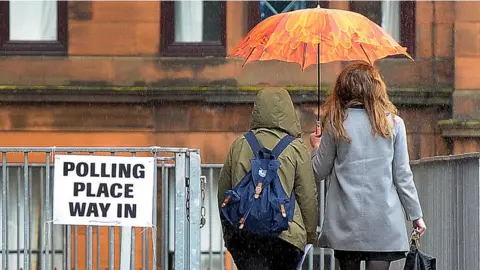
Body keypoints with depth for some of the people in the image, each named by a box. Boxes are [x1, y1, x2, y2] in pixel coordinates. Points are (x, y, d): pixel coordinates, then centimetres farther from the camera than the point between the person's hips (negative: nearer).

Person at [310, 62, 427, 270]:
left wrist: (316, 147, 24)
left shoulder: (335, 124, -1)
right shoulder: (393, 123, -1)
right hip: (383, 220, -1)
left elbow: (320, 173, 5)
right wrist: (416, 214, 11)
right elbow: (402, 176, 1)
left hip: (345, 222, 1)